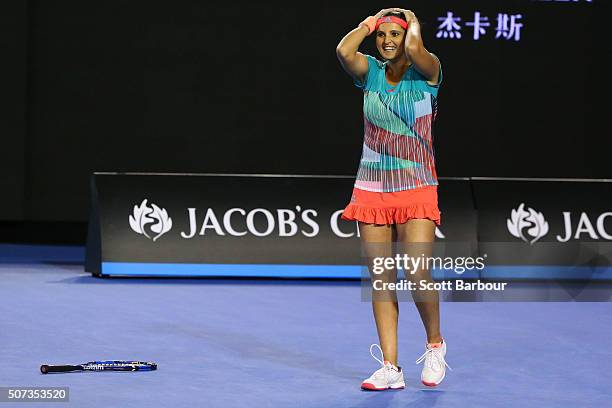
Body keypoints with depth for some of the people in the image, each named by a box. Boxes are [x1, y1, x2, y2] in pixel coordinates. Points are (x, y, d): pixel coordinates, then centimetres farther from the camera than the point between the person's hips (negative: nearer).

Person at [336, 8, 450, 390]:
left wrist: (413, 21, -5)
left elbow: (414, 48, -26)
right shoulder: (370, 71, 6)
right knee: (382, 280, 2)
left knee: (418, 276, -13)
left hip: (416, 188, -3)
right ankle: (390, 368, 6)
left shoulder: (427, 71, -3)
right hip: (372, 187, 4)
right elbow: (344, 50, -15)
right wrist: (368, 23, 1)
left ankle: (435, 344, 14)